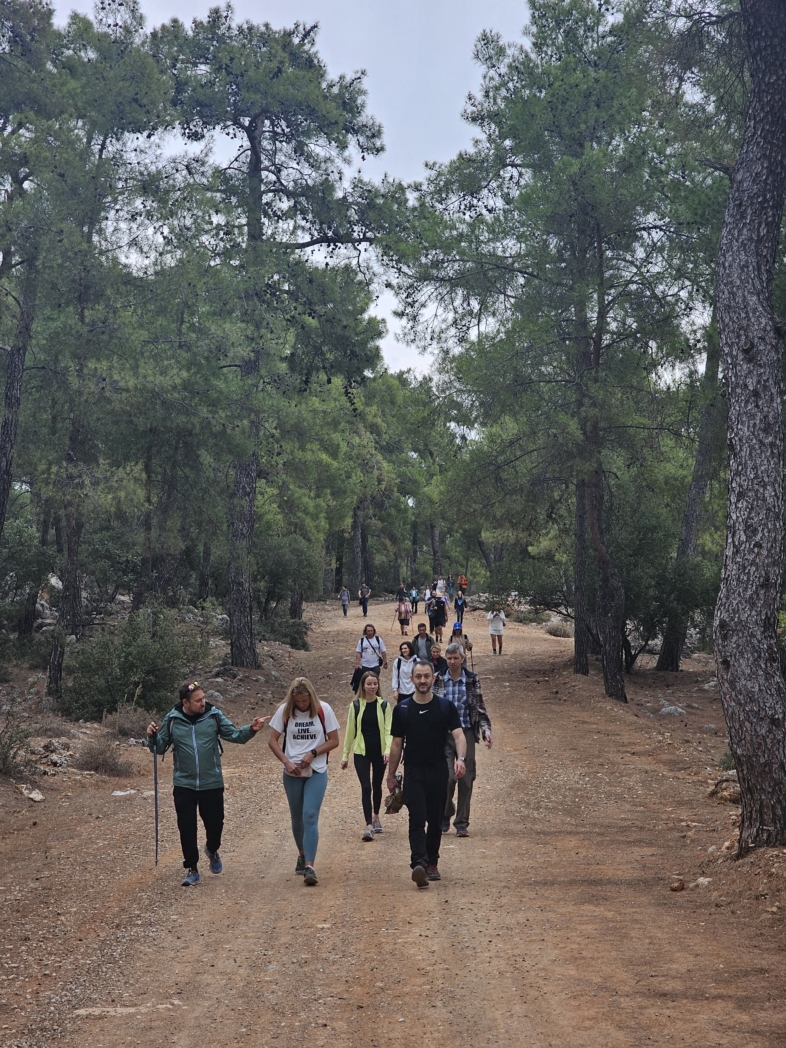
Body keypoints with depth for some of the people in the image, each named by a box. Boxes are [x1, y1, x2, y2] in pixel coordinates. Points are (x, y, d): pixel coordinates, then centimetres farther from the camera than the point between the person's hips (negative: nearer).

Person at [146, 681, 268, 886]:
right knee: (186, 827, 1)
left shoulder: (214, 716, -4)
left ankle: (212, 850, 42)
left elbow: (234, 735, -2)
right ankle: (191, 868, 17)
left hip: (212, 784, 0)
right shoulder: (172, 720, -2)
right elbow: (160, 748, 4)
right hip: (184, 785, 0)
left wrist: (250, 730, -20)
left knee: (215, 823, 9)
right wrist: (152, 737, -15)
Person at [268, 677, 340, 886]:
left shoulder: (323, 710, -7)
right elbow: (273, 740, -1)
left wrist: (313, 753, -15)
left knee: (310, 816, -14)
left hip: (317, 772, -2)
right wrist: (286, 762, -14)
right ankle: (302, 854, 36)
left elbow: (334, 741, -2)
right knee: (297, 818, 14)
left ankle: (309, 866, -17)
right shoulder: (284, 711, -5)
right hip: (292, 773, 2)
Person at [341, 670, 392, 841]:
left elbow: (388, 730, -5)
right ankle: (369, 825, -12)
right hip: (361, 752, -1)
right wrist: (345, 754, 5)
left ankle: (376, 817, 35)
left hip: (379, 752, 1)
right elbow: (350, 730, 4)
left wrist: (388, 750, -20)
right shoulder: (355, 705, -1)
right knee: (366, 787, -10)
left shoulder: (384, 705, -1)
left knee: (377, 786, 14)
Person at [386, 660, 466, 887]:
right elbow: (396, 744, 8)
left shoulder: (445, 707, 1)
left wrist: (460, 758, -27)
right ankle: (419, 864, -26)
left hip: (439, 773, 1)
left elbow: (458, 735, -8)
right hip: (414, 773, -1)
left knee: (435, 821, 9)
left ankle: (432, 864, 22)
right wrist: (391, 775, 9)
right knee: (417, 819, -13)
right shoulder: (402, 709, 3)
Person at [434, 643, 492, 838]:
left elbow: (480, 709, 8)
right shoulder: (437, 680, 3)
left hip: (466, 733, 1)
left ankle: (462, 824, 11)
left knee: (466, 780, 0)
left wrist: (486, 730, -4)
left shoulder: (472, 680, 4)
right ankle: (445, 815, 14)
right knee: (447, 777, -12)